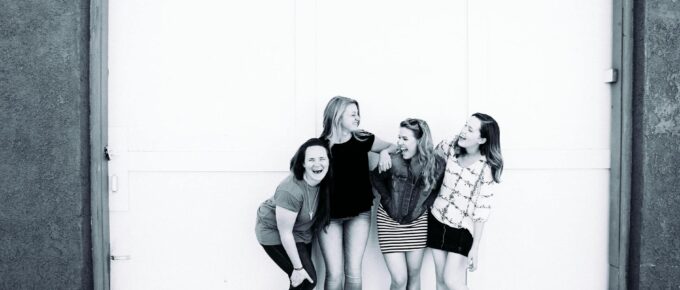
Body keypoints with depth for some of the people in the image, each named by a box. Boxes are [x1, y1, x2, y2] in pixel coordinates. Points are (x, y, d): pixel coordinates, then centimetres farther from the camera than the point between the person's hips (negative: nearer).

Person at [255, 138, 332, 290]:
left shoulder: (324, 182, -15)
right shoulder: (291, 191, -35)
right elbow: (285, 233, -27)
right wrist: (298, 268, -21)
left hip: (301, 231, 7)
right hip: (274, 232, -7)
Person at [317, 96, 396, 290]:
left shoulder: (363, 140, -2)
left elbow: (394, 147, 11)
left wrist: (384, 152, -11)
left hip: (359, 213, 2)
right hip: (329, 215, -2)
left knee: (353, 271, 3)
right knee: (334, 273, -3)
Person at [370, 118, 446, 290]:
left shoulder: (437, 164, -14)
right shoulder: (393, 162, -19)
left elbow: (438, 188, 5)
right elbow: (375, 177, -1)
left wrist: (425, 205, -4)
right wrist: (388, 200, -7)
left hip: (417, 222, 2)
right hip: (390, 221, -2)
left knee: (414, 275, 12)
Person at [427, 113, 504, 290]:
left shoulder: (486, 169, -20)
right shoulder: (452, 146, -7)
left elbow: (481, 212, -17)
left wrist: (475, 249, -15)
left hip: (462, 228, -5)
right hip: (437, 219, 5)